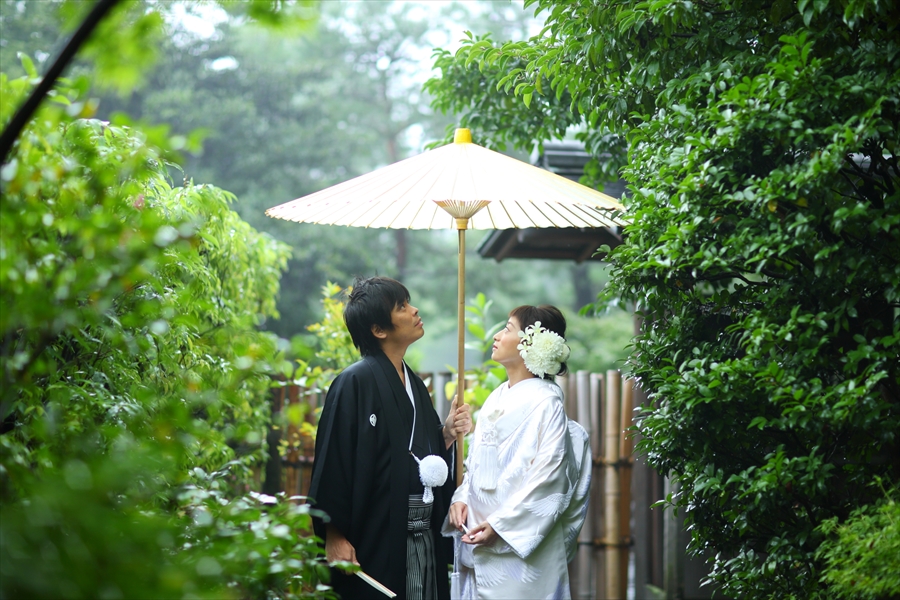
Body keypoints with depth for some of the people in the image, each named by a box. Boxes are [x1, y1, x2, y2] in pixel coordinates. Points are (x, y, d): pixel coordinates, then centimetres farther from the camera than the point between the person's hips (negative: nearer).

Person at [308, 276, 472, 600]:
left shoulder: (414, 384, 14)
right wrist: (334, 537, -19)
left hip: (424, 538, 8)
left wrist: (447, 434, 1)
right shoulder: (356, 382, -10)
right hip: (376, 544, -7)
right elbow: (334, 462, -15)